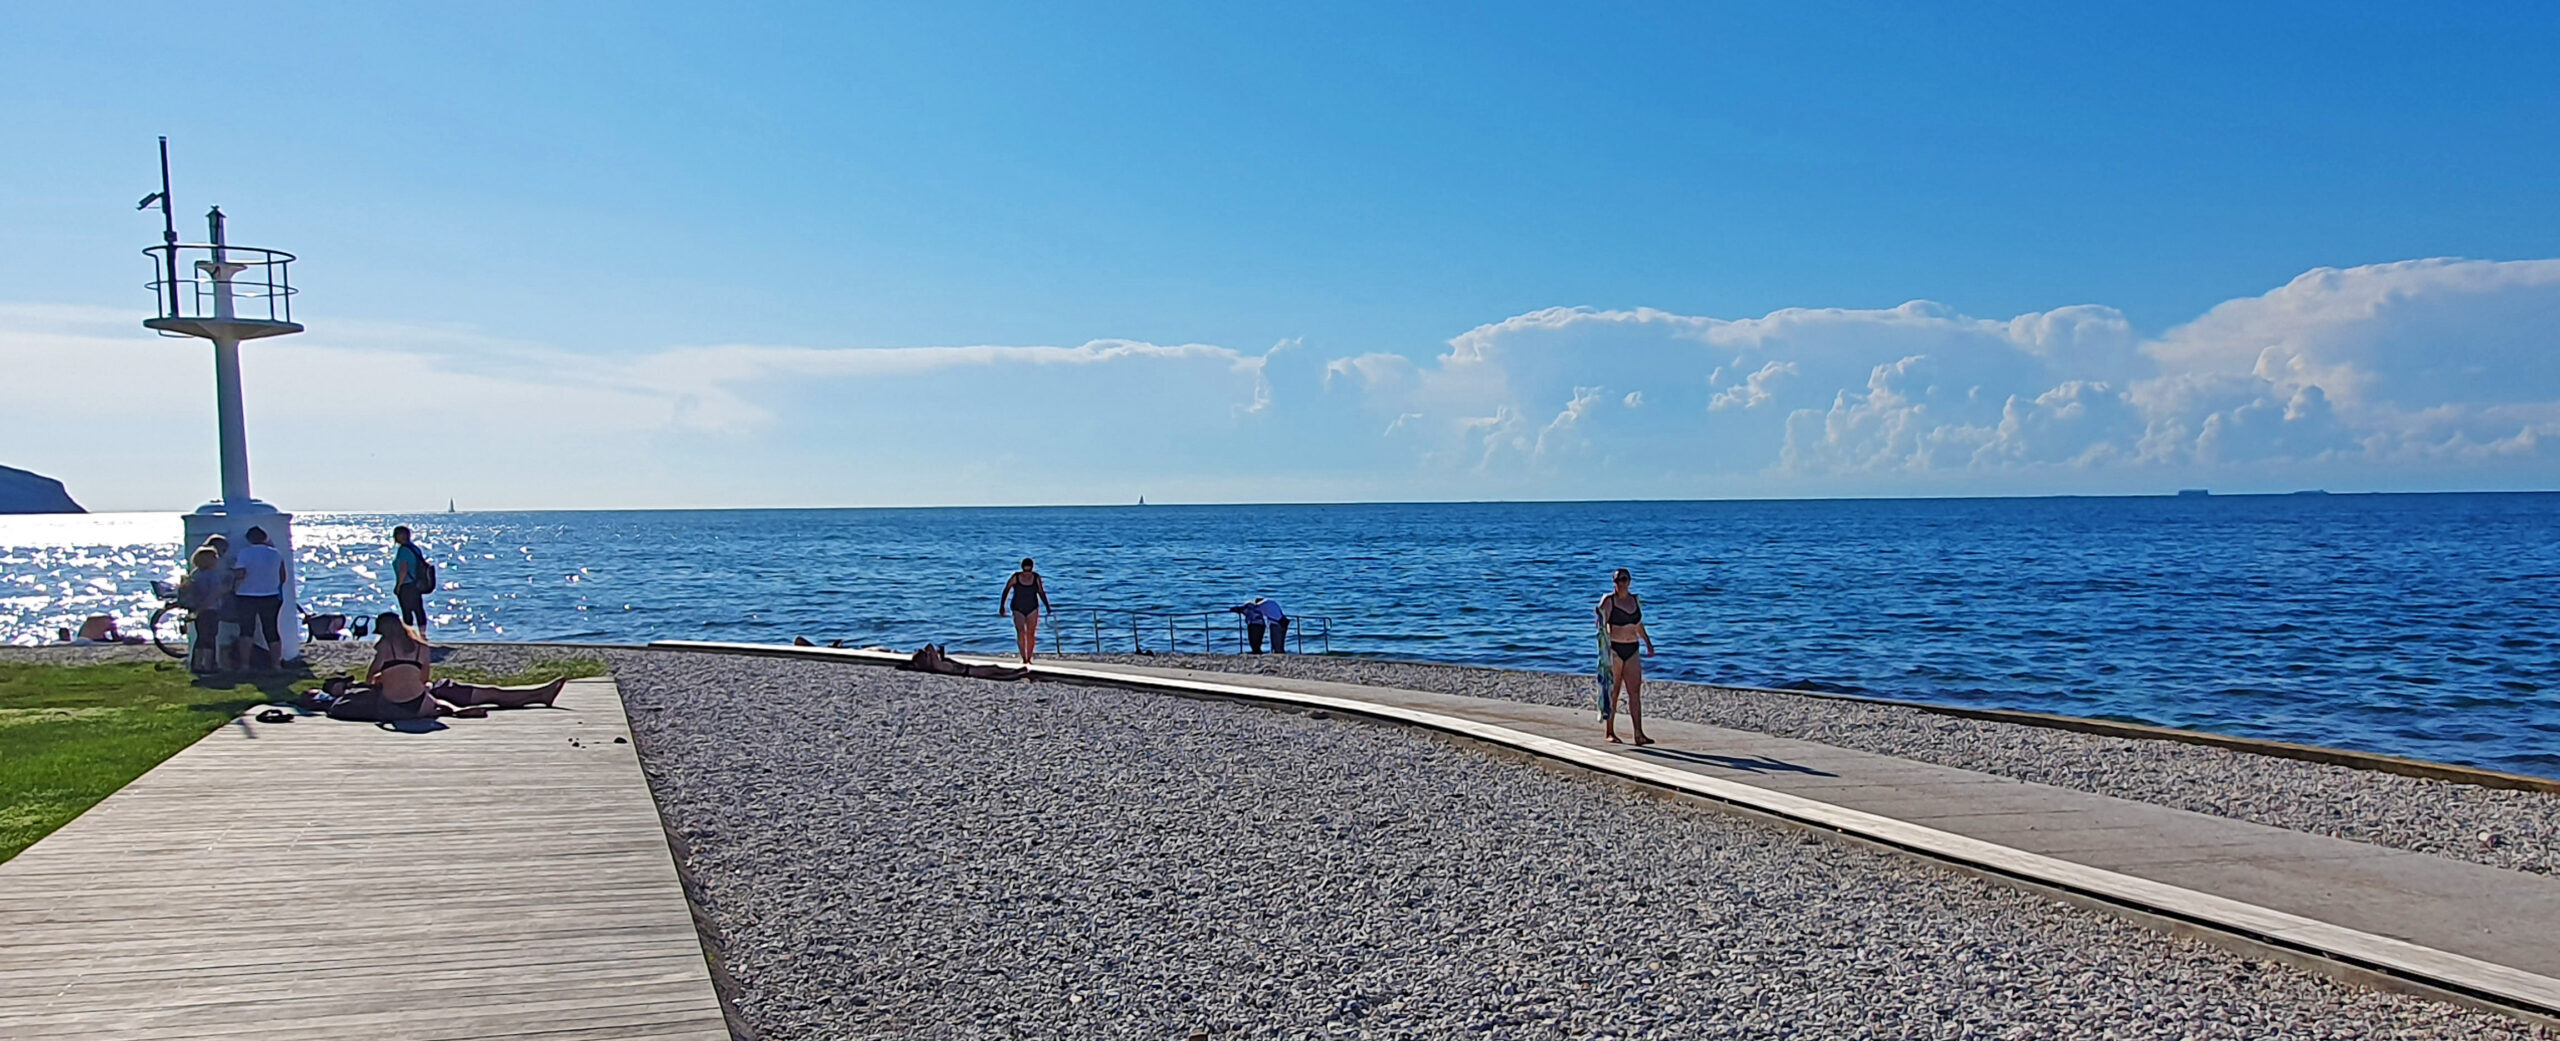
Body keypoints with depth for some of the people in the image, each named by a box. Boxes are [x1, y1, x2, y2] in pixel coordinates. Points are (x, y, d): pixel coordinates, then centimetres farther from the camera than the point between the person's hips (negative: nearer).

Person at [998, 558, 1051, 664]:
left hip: (1032, 609, 2)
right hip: (1018, 609, -2)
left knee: (1031, 634, 3)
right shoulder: (1016, 577, -12)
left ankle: (1029, 658, 14)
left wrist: (1048, 607, -3)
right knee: (1020, 633, -16)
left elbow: (1041, 593, 0)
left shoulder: (1036, 578, -7)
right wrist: (1002, 606, -6)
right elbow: (1006, 590, -4)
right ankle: (1023, 658, -14)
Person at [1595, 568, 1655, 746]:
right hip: (1614, 649, -5)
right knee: (1613, 692, 0)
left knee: (1635, 692, 0)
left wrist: (1648, 643, 21)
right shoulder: (1608, 600, -5)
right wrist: (1606, 648, -23)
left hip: (1632, 650, 5)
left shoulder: (1635, 599, 12)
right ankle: (1609, 732, 9)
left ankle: (1638, 734, -1)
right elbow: (1601, 627, -9)